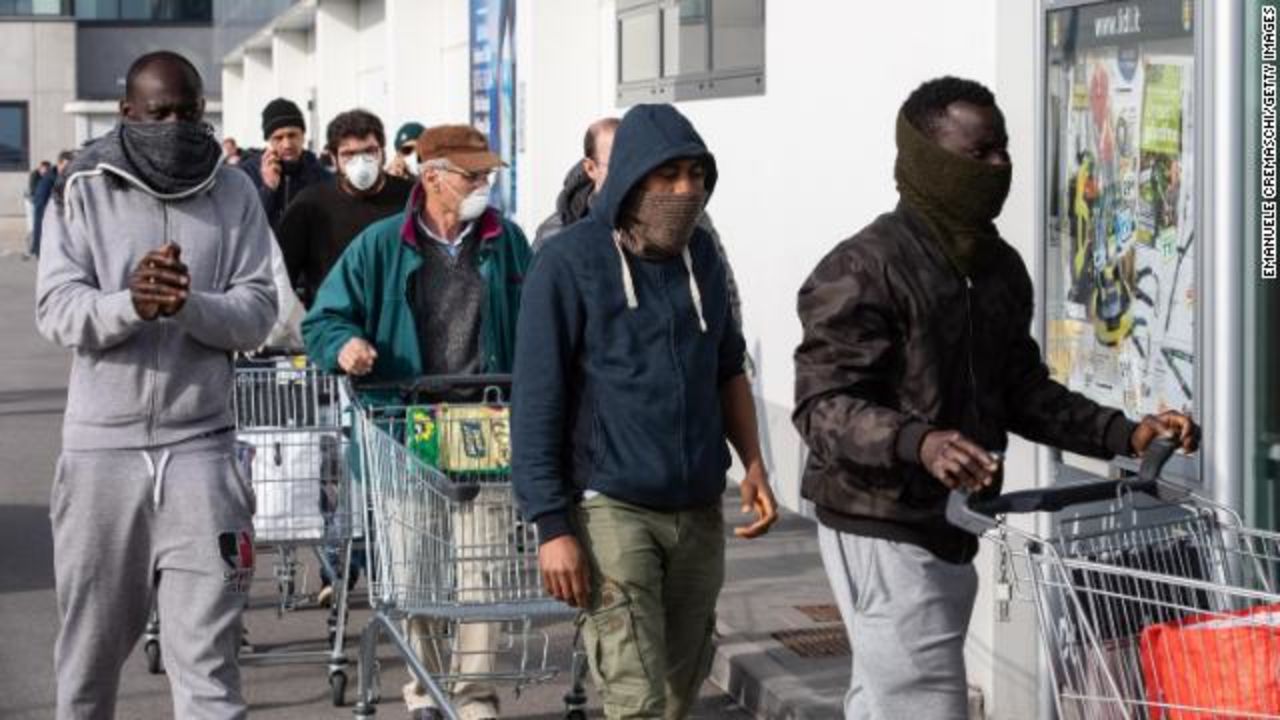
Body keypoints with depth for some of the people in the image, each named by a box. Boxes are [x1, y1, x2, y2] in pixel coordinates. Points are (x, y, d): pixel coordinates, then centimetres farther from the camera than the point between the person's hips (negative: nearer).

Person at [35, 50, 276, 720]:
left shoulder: (234, 193, 4)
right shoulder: (83, 190, 1)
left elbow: (257, 312, -3)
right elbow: (57, 310, -7)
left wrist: (189, 305, -23)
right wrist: (129, 305, -27)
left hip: (199, 447, 0)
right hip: (101, 446, 1)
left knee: (207, 652, -5)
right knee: (91, 640, 15)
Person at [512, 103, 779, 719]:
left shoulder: (702, 256, 9)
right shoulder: (570, 261, -9)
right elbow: (536, 403, -9)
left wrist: (753, 464, 7)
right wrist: (552, 527, -13)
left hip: (699, 512, 6)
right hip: (611, 507, -6)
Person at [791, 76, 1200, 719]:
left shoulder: (1000, 267, 11)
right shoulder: (864, 269, -15)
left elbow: (1021, 389, 19)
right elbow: (823, 406, -20)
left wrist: (1124, 435, 5)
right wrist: (919, 443, -38)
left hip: (953, 528, 8)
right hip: (883, 530, -8)